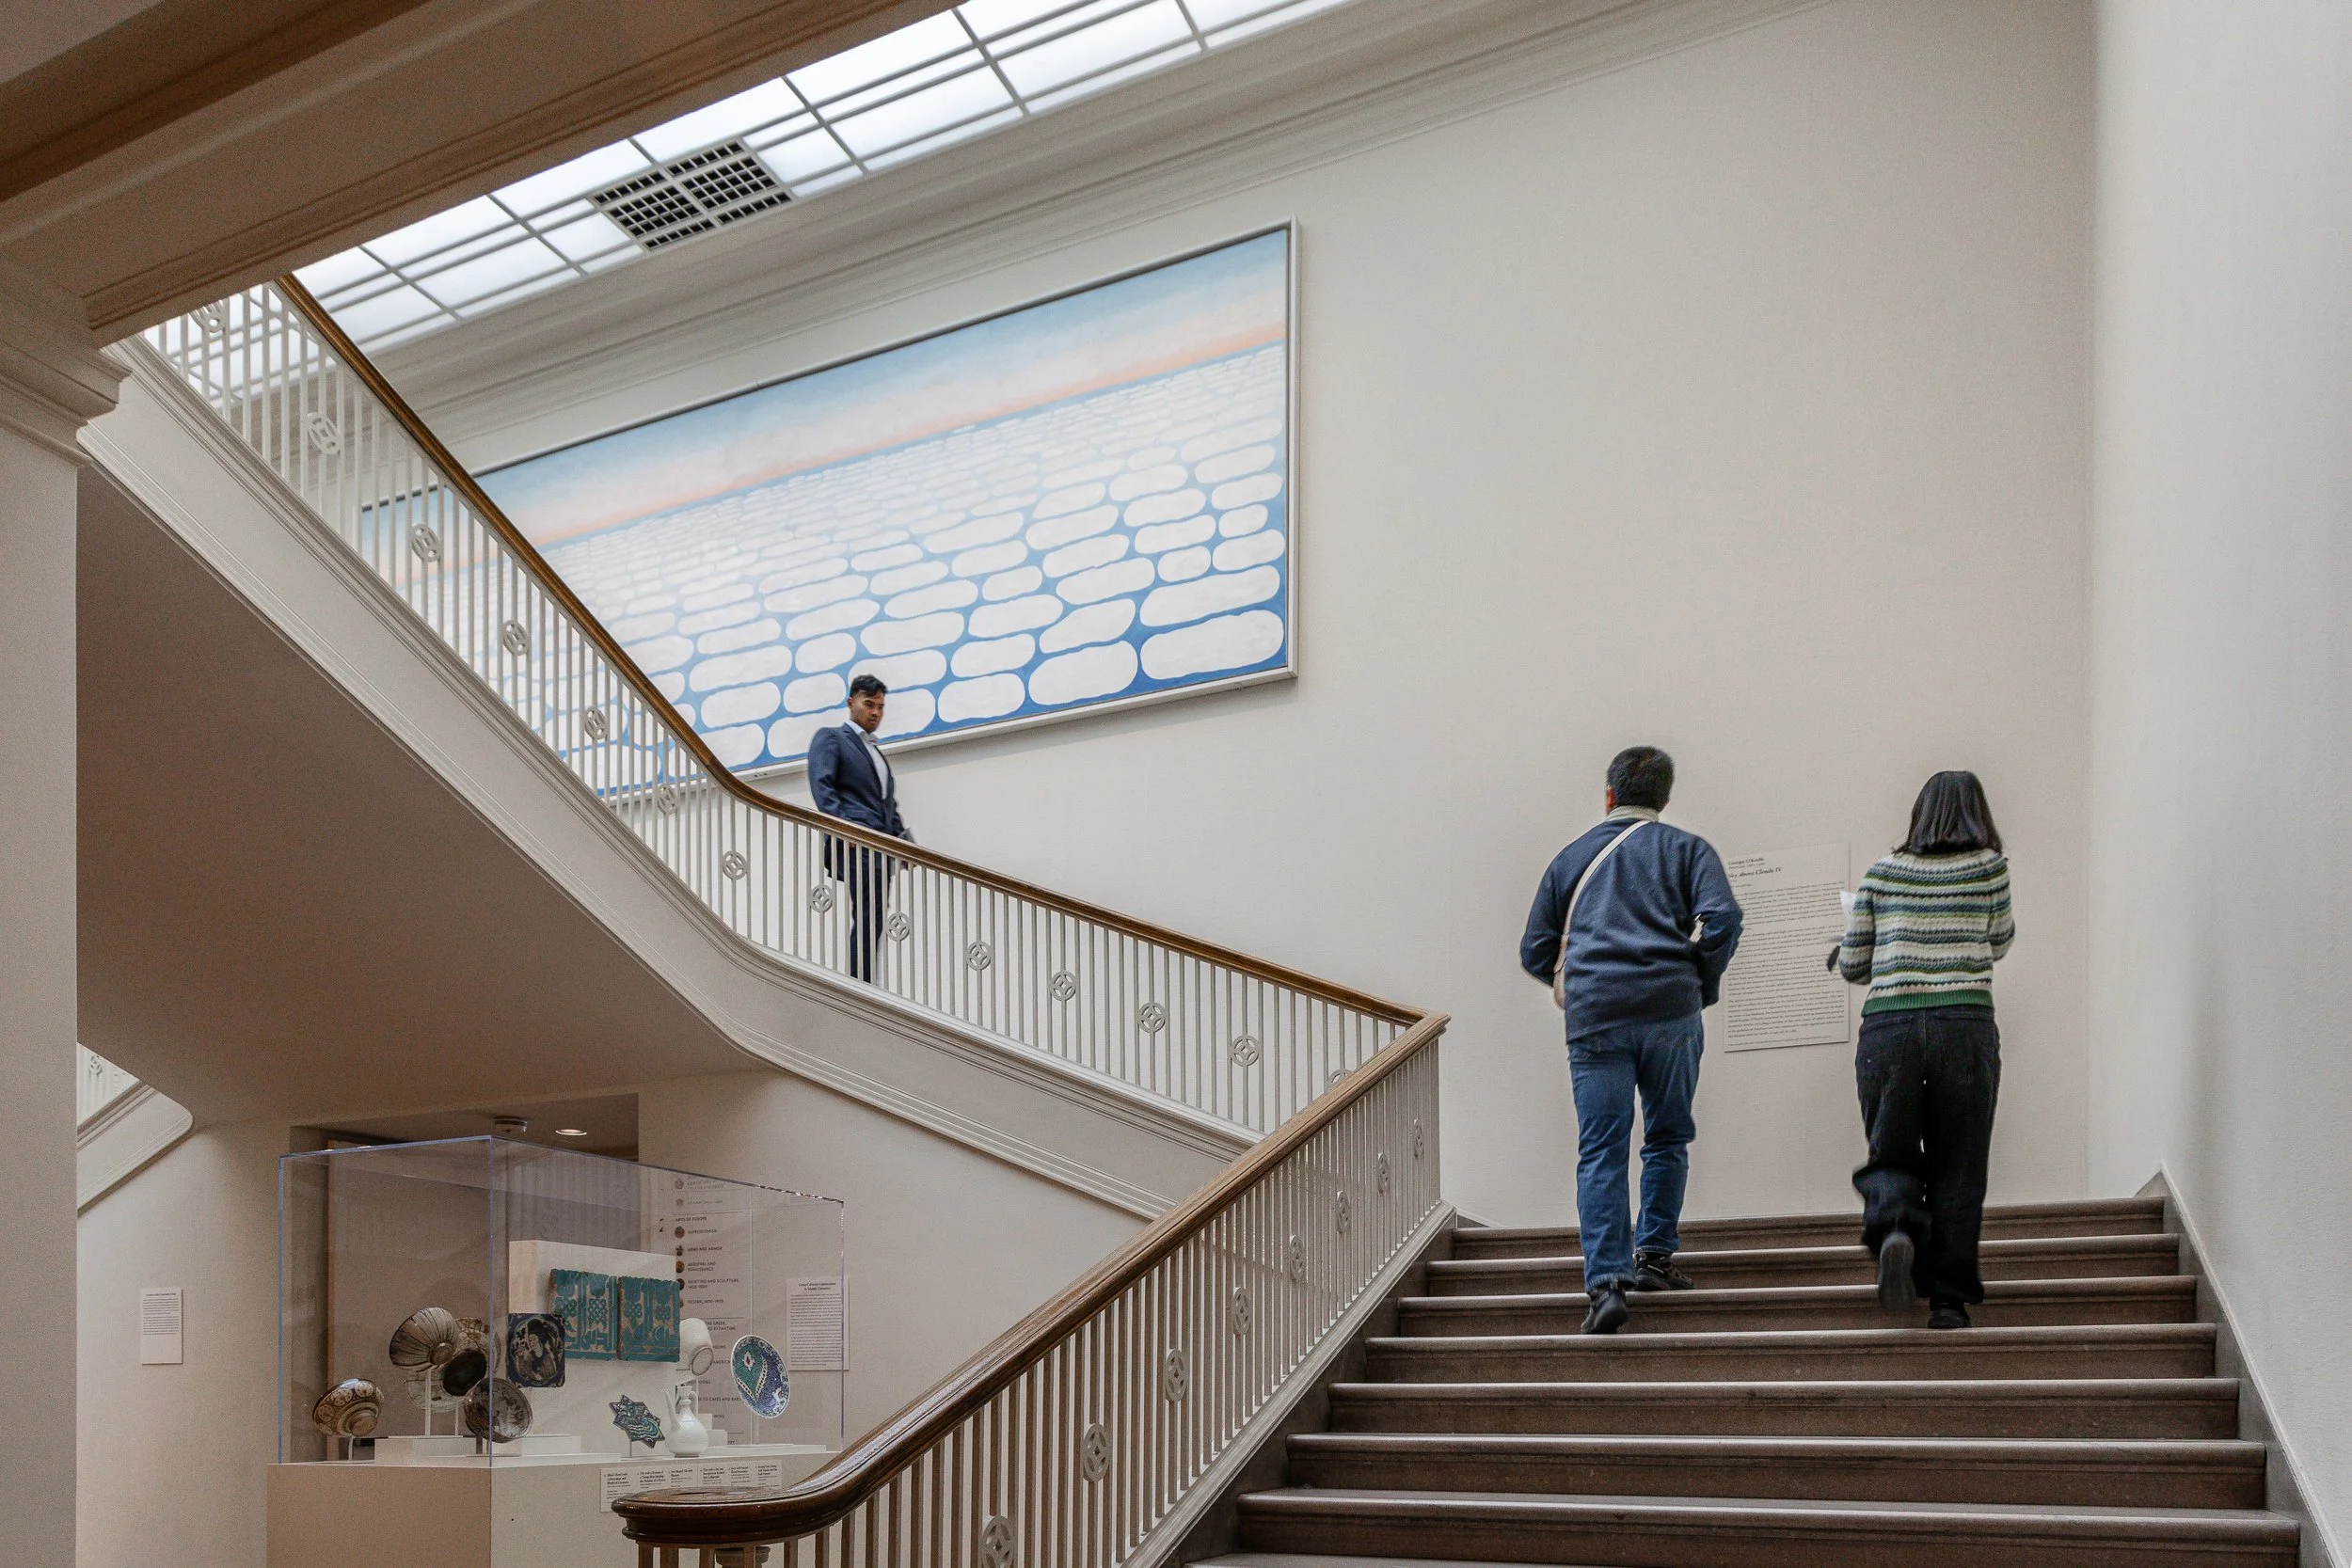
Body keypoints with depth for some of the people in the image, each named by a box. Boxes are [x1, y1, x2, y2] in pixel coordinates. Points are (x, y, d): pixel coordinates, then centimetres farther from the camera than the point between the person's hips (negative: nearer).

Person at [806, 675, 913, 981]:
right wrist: (842, 827, -21)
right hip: (856, 841, -8)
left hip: (882, 845, 8)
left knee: (871, 920, 3)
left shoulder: (877, 753, 31)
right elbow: (821, 785, -8)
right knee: (869, 916, -18)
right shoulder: (830, 738, 7)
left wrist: (904, 839, 11)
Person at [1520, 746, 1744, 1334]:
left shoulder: (1570, 859, 19)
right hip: (1671, 1012, -1)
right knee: (1667, 1139, 16)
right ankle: (1654, 1255, 19)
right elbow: (1722, 919, -4)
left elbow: (1535, 953, 19)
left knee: (1601, 1153, -2)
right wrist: (1702, 987, 9)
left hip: (1594, 1019, 1)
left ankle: (1606, 1281, -10)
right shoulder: (1687, 849, 13)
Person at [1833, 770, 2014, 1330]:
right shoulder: (1990, 867, 8)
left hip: (1886, 1027, 1)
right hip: (1966, 1026, -1)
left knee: (1891, 1154, 12)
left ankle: (1894, 1226, -18)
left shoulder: (1882, 874, 10)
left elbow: (1851, 965, 13)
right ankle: (1949, 1300, 5)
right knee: (1958, 1168, 7)